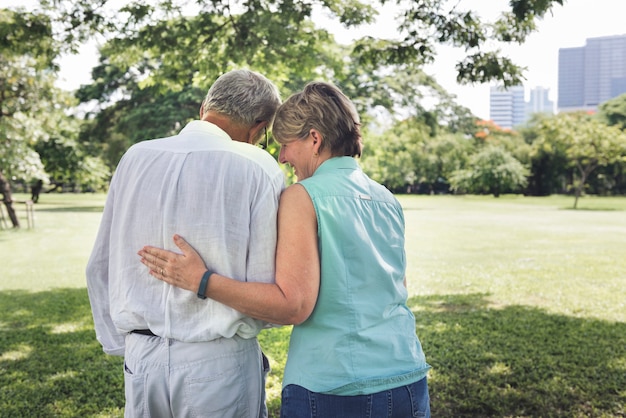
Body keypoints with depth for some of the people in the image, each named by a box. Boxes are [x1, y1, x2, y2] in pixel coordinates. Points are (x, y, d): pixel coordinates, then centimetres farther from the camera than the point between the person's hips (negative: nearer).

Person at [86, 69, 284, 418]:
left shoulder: (135, 158, 1)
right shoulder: (259, 170, -13)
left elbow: (101, 268, 7)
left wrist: (119, 345, 16)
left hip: (140, 360, 4)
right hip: (218, 363, -4)